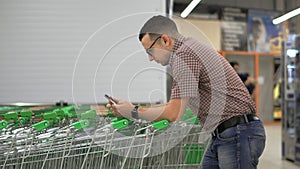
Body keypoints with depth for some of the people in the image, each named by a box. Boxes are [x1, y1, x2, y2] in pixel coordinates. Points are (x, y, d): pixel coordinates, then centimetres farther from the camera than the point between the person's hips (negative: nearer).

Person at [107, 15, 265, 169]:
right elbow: (176, 104, 19)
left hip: (238, 135, -10)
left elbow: (174, 114, -18)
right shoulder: (190, 49, 17)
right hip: (222, 135, 10)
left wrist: (134, 112, -4)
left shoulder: (184, 56, -15)